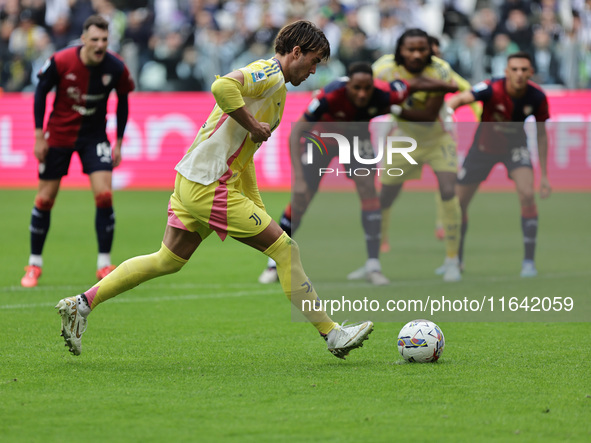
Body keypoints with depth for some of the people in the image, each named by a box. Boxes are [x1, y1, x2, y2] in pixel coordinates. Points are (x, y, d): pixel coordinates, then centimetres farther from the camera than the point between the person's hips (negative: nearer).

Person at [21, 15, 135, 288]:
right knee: (45, 198, 2)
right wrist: (39, 135, -7)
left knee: (104, 195, -14)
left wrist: (118, 142, 3)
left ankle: (104, 265, -4)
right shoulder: (60, 62, -19)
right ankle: (34, 265, 17)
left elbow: (123, 100, 2)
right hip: (59, 134, -1)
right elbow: (41, 92, -5)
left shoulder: (116, 68, -14)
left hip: (94, 136, 1)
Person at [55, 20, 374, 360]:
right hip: (209, 187, -10)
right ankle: (333, 334, -3)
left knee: (168, 261, 16)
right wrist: (254, 125, -20)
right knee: (285, 249, -7)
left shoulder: (271, 82, 22)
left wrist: (258, 208, 25)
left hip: (192, 182, 10)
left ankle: (81, 305, 18)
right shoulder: (271, 75, -10)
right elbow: (223, 87, -32)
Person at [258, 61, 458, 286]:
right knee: (301, 200, -5)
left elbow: (416, 83, -15)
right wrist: (298, 177, -46)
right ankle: (275, 263, 11)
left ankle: (373, 265, -9)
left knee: (368, 190, -16)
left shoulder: (383, 94, -35)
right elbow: (296, 133, -38)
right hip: (322, 138, -2)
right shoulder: (330, 96, -42)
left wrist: (455, 87, -11)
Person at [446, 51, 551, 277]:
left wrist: (544, 175, -4)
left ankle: (529, 261, -13)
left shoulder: (537, 98, -21)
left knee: (527, 194, -24)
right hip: (484, 146, 0)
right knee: (458, 201, 4)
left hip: (516, 147, 0)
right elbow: (460, 99, -47)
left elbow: (541, 135, -5)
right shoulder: (492, 89, -31)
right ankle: (456, 259, 28)